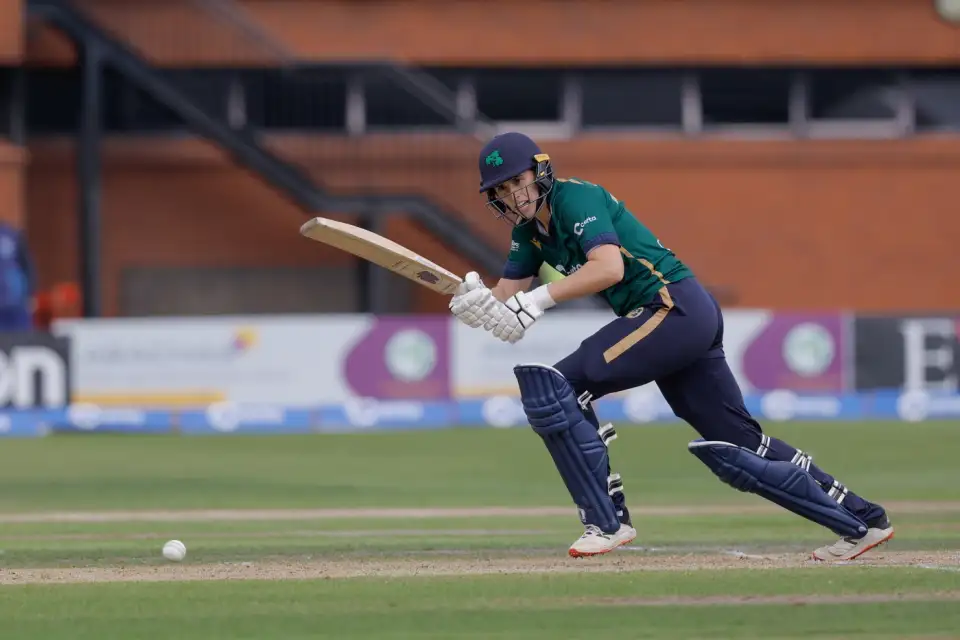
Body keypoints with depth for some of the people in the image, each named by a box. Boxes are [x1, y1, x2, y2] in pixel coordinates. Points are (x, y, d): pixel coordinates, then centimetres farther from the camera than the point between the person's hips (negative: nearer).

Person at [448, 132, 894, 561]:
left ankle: (606, 521, -12)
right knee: (739, 446, 10)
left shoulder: (574, 198, -10)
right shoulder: (529, 231, 17)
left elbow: (609, 267, -26)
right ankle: (861, 520, 15)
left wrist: (537, 300, -28)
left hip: (677, 309, -10)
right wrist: (476, 303, -13)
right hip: (688, 321, 10)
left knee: (553, 385, -15)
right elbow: (506, 298, 10)